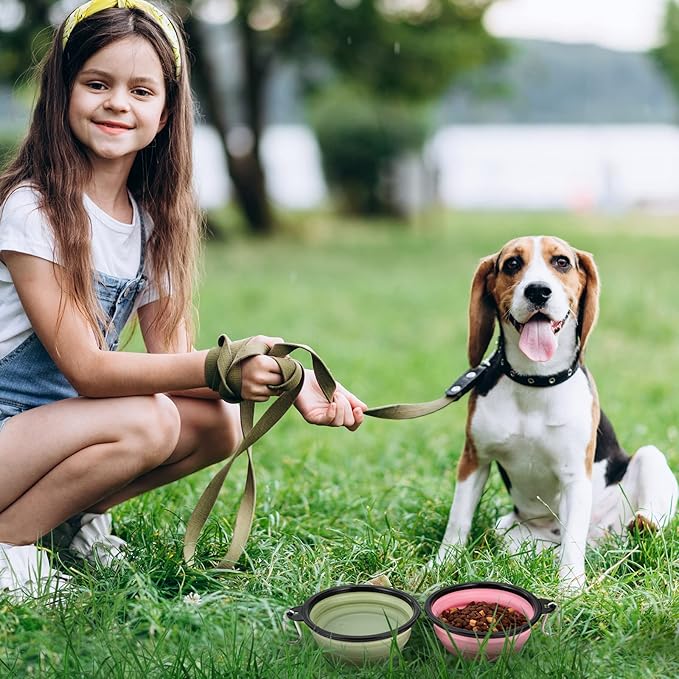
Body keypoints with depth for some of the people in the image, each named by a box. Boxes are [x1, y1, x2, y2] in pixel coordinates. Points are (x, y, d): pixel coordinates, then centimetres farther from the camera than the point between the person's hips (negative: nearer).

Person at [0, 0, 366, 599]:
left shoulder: (151, 219, 1)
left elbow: (173, 356, -4)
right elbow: (84, 366, -23)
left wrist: (286, 382, -20)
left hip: (60, 425, 7)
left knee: (216, 423, -9)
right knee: (145, 422, -28)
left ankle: (82, 512, 6)